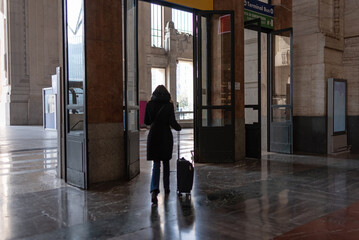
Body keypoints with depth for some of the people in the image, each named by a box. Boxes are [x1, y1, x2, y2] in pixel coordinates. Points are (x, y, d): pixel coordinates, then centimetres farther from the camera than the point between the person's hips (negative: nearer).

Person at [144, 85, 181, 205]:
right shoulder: (169, 105, -5)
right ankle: (166, 188, 27)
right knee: (166, 163, 16)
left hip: (153, 136, 1)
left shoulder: (150, 104, 1)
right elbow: (172, 121, -9)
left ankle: (154, 190, -17)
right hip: (166, 136, -1)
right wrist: (178, 127, 11)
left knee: (156, 164, 3)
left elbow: (146, 121, 6)